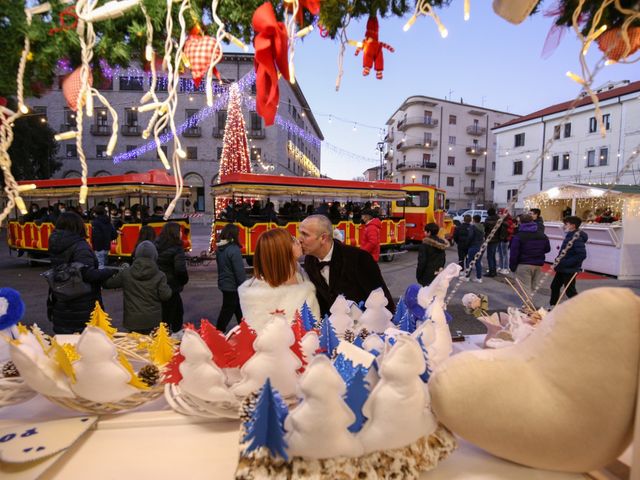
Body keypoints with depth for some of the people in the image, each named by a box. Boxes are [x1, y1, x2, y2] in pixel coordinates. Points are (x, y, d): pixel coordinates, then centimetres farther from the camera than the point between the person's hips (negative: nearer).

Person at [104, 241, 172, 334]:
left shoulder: (126, 274, -2)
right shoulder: (159, 276, -9)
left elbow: (108, 283, 10)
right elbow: (165, 295, -8)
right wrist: (167, 287, 11)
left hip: (133, 320, 1)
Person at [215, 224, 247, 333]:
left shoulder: (219, 249, 3)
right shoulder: (234, 249, -22)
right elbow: (240, 271, -22)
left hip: (224, 284, 9)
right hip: (233, 286, -9)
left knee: (238, 309, 21)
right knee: (227, 312, 3)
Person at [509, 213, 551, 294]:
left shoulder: (519, 236, -11)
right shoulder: (542, 234, 8)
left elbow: (514, 253, -13)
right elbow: (547, 249, 17)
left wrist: (512, 266, -4)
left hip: (523, 265, -5)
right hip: (538, 265, 6)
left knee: (525, 289, -2)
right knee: (534, 288, 17)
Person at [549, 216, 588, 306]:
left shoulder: (577, 238, -21)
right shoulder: (569, 236, 7)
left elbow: (582, 255, -28)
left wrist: (566, 263, -26)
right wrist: (560, 262, 7)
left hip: (570, 270, -10)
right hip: (562, 269, 10)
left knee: (570, 291, 1)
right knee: (555, 286, 19)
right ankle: (552, 306, 32)